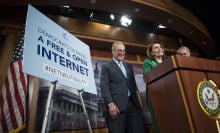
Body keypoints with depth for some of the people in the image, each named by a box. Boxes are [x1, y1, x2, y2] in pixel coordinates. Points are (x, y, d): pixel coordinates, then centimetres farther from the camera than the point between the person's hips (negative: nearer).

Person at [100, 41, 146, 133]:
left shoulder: (129, 66, 23)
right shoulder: (106, 66, 6)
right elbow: (104, 87, -5)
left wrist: (138, 100, 14)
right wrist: (110, 104, -16)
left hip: (133, 103, 5)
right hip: (116, 105, -5)